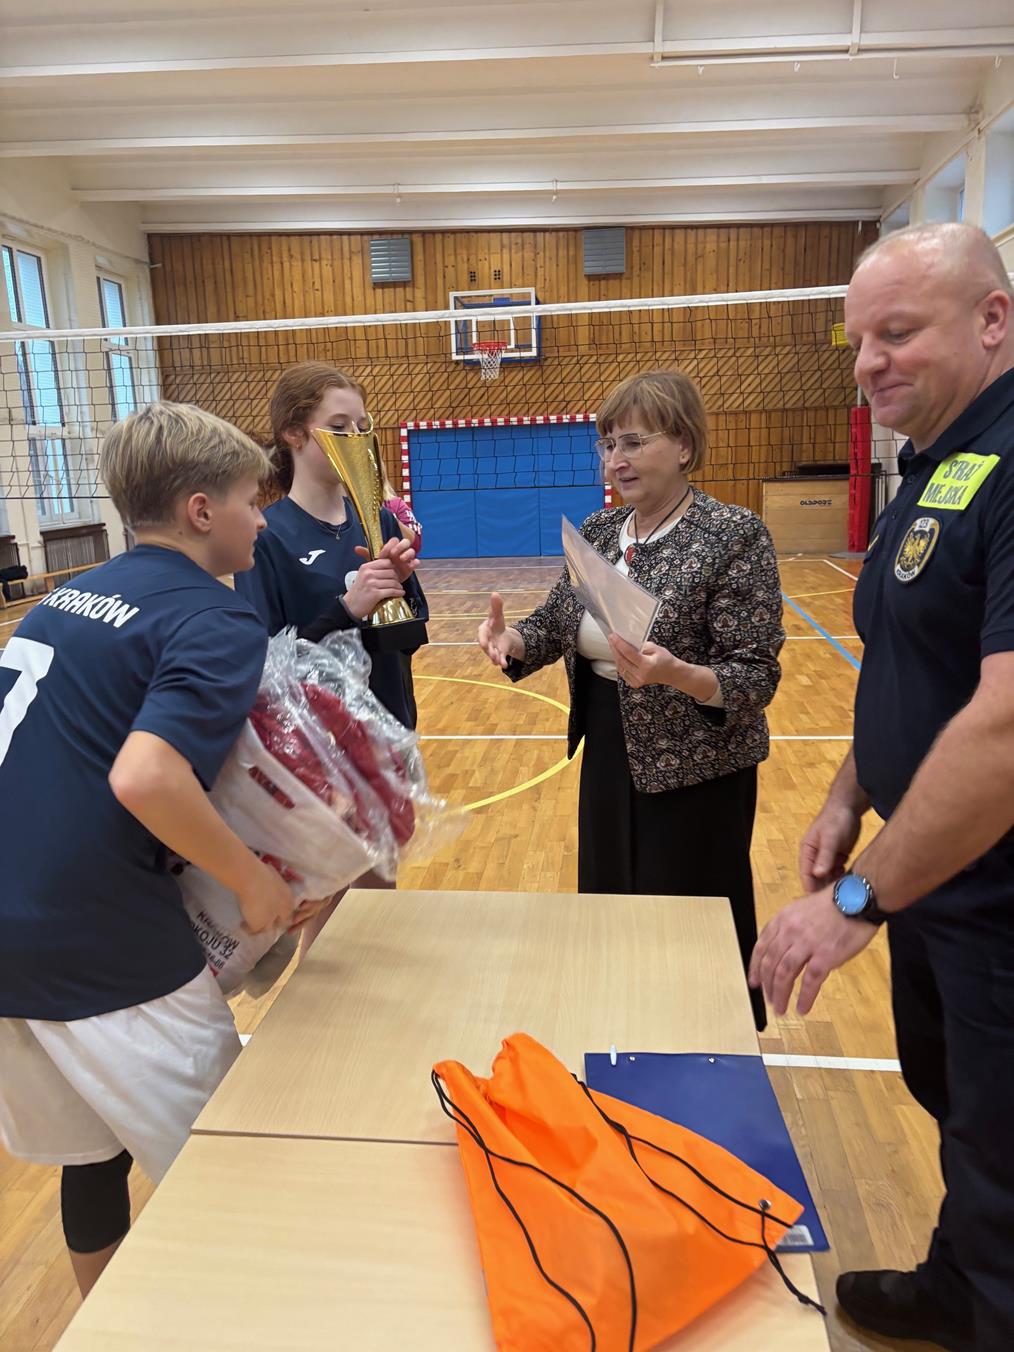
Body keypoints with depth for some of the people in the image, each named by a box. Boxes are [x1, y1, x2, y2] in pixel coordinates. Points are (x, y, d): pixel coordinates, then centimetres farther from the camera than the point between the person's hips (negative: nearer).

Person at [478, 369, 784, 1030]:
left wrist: (675, 674, -36)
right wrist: (514, 638, -13)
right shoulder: (597, 531, 4)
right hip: (608, 752, 7)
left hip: (695, 769, -6)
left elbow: (756, 677, -17)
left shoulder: (735, 534, -16)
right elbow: (559, 622, 9)